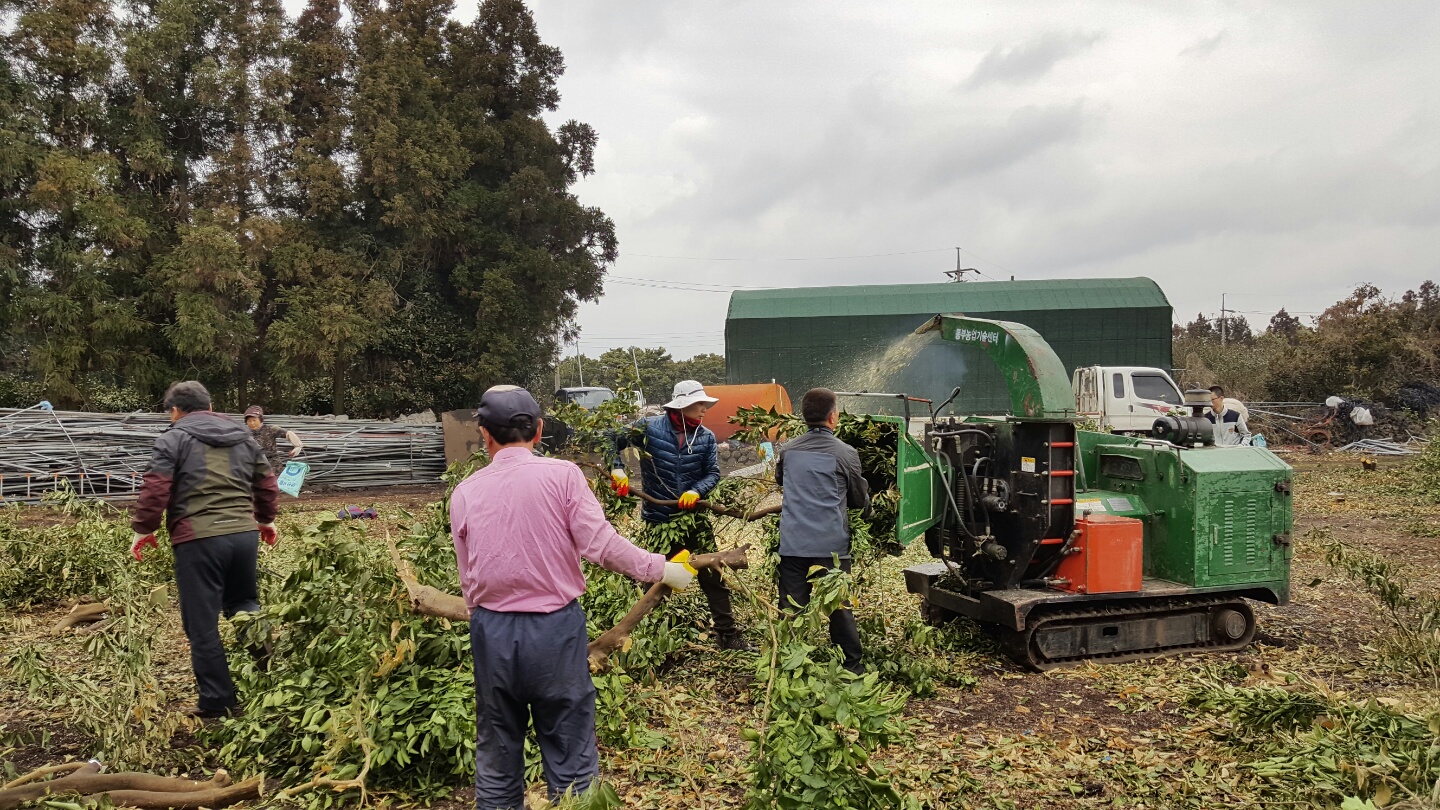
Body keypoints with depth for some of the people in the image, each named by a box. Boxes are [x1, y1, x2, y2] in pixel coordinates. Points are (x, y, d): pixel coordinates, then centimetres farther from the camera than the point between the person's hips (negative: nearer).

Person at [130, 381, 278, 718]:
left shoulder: (174, 438, 1)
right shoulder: (243, 437, 16)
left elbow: (155, 489, -7)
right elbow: (266, 483, 21)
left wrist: (144, 530, 5)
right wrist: (266, 520, 35)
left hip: (198, 540, -5)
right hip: (245, 533, 5)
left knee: (202, 622, 4)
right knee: (244, 604, 23)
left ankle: (217, 701, 8)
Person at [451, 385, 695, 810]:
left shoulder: (464, 493, 2)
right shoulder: (562, 475, -8)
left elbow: (467, 579, 6)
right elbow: (600, 545, -13)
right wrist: (660, 569, -1)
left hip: (491, 631, 3)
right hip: (555, 629, -3)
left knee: (496, 762, 16)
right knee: (571, 760, 8)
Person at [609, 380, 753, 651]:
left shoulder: (706, 437, -1)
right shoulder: (650, 427, -9)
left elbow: (713, 473, 0)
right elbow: (615, 440, -2)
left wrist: (696, 491, -19)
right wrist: (617, 469, -15)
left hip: (695, 517, 2)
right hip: (659, 519, -2)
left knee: (714, 578, 5)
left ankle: (728, 634, 15)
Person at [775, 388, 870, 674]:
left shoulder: (788, 450, 5)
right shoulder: (845, 453, -7)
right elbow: (861, 499, 6)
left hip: (792, 543, 3)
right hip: (831, 545, -3)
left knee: (791, 608, 7)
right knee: (839, 607, 7)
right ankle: (851, 665, 16)